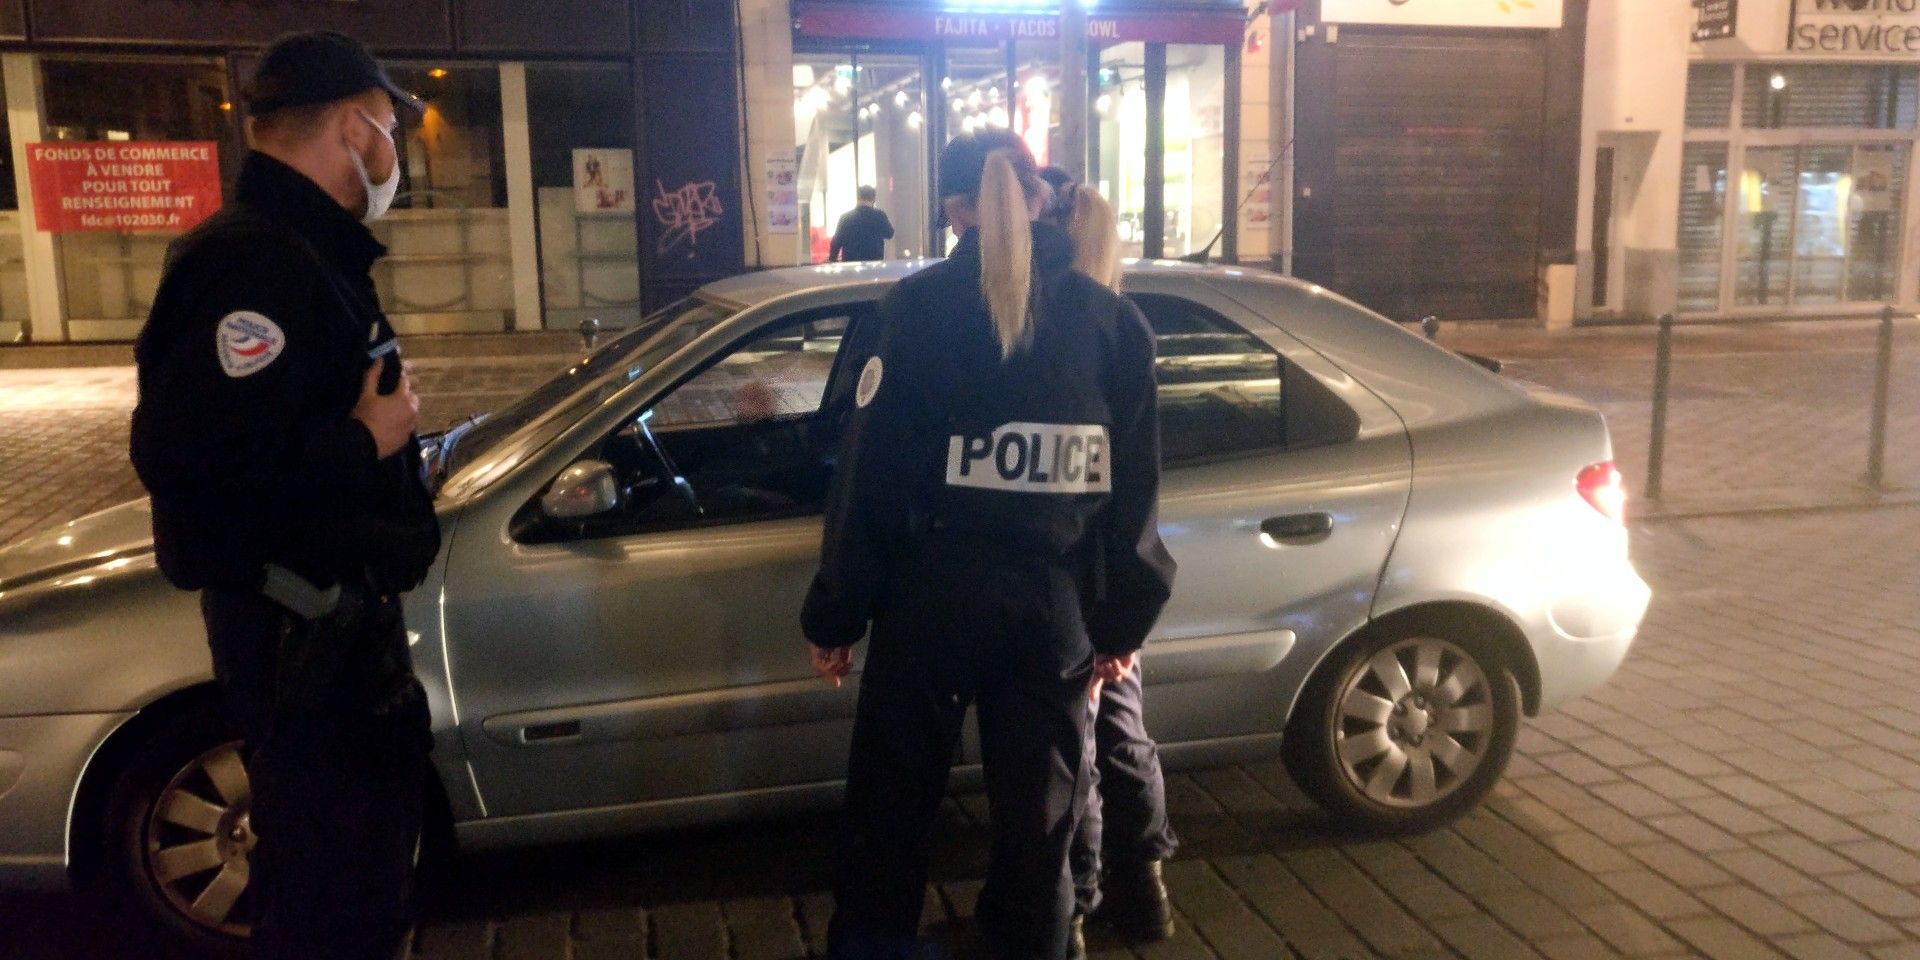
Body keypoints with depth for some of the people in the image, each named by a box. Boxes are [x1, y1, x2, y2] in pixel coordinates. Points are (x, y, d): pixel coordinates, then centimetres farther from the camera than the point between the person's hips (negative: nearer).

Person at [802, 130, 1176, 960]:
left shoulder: (918, 307, -6)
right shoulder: (1110, 318, 2)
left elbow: (868, 475, -8)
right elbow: (1134, 490, 2)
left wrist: (836, 613, -1)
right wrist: (1124, 619, 10)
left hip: (937, 591, -2)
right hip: (1057, 601, 3)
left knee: (894, 801, 13)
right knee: (1039, 813, 15)